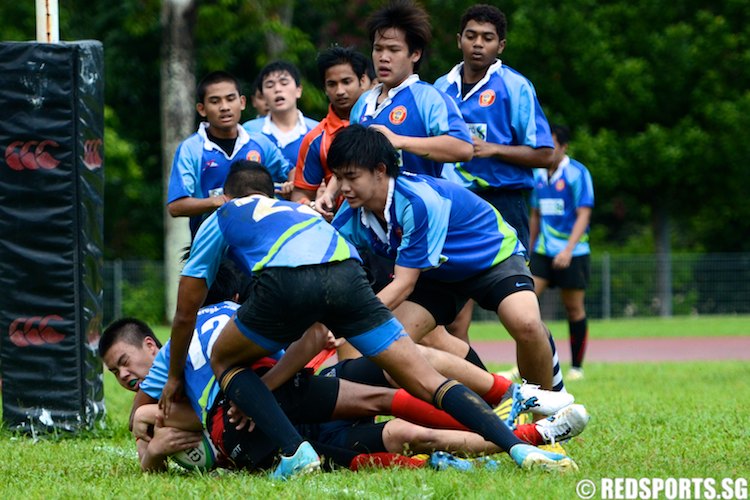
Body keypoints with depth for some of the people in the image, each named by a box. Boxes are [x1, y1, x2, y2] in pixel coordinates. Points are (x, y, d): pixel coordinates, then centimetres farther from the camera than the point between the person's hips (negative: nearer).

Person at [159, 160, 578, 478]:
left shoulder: (221, 218, 33)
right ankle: (519, 446, -15)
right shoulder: (303, 211, 45)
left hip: (285, 281, -3)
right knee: (425, 379, 4)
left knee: (225, 362, 22)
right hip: (348, 274, 3)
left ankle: (295, 452, 2)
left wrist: (175, 377, 50)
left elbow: (185, 313, 35)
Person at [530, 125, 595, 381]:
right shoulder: (538, 175, 9)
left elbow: (584, 215, -13)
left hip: (572, 253, -5)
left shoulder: (577, 173, -8)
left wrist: (568, 249, -23)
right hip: (543, 251, 5)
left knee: (574, 308, 1)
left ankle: (576, 367, 11)